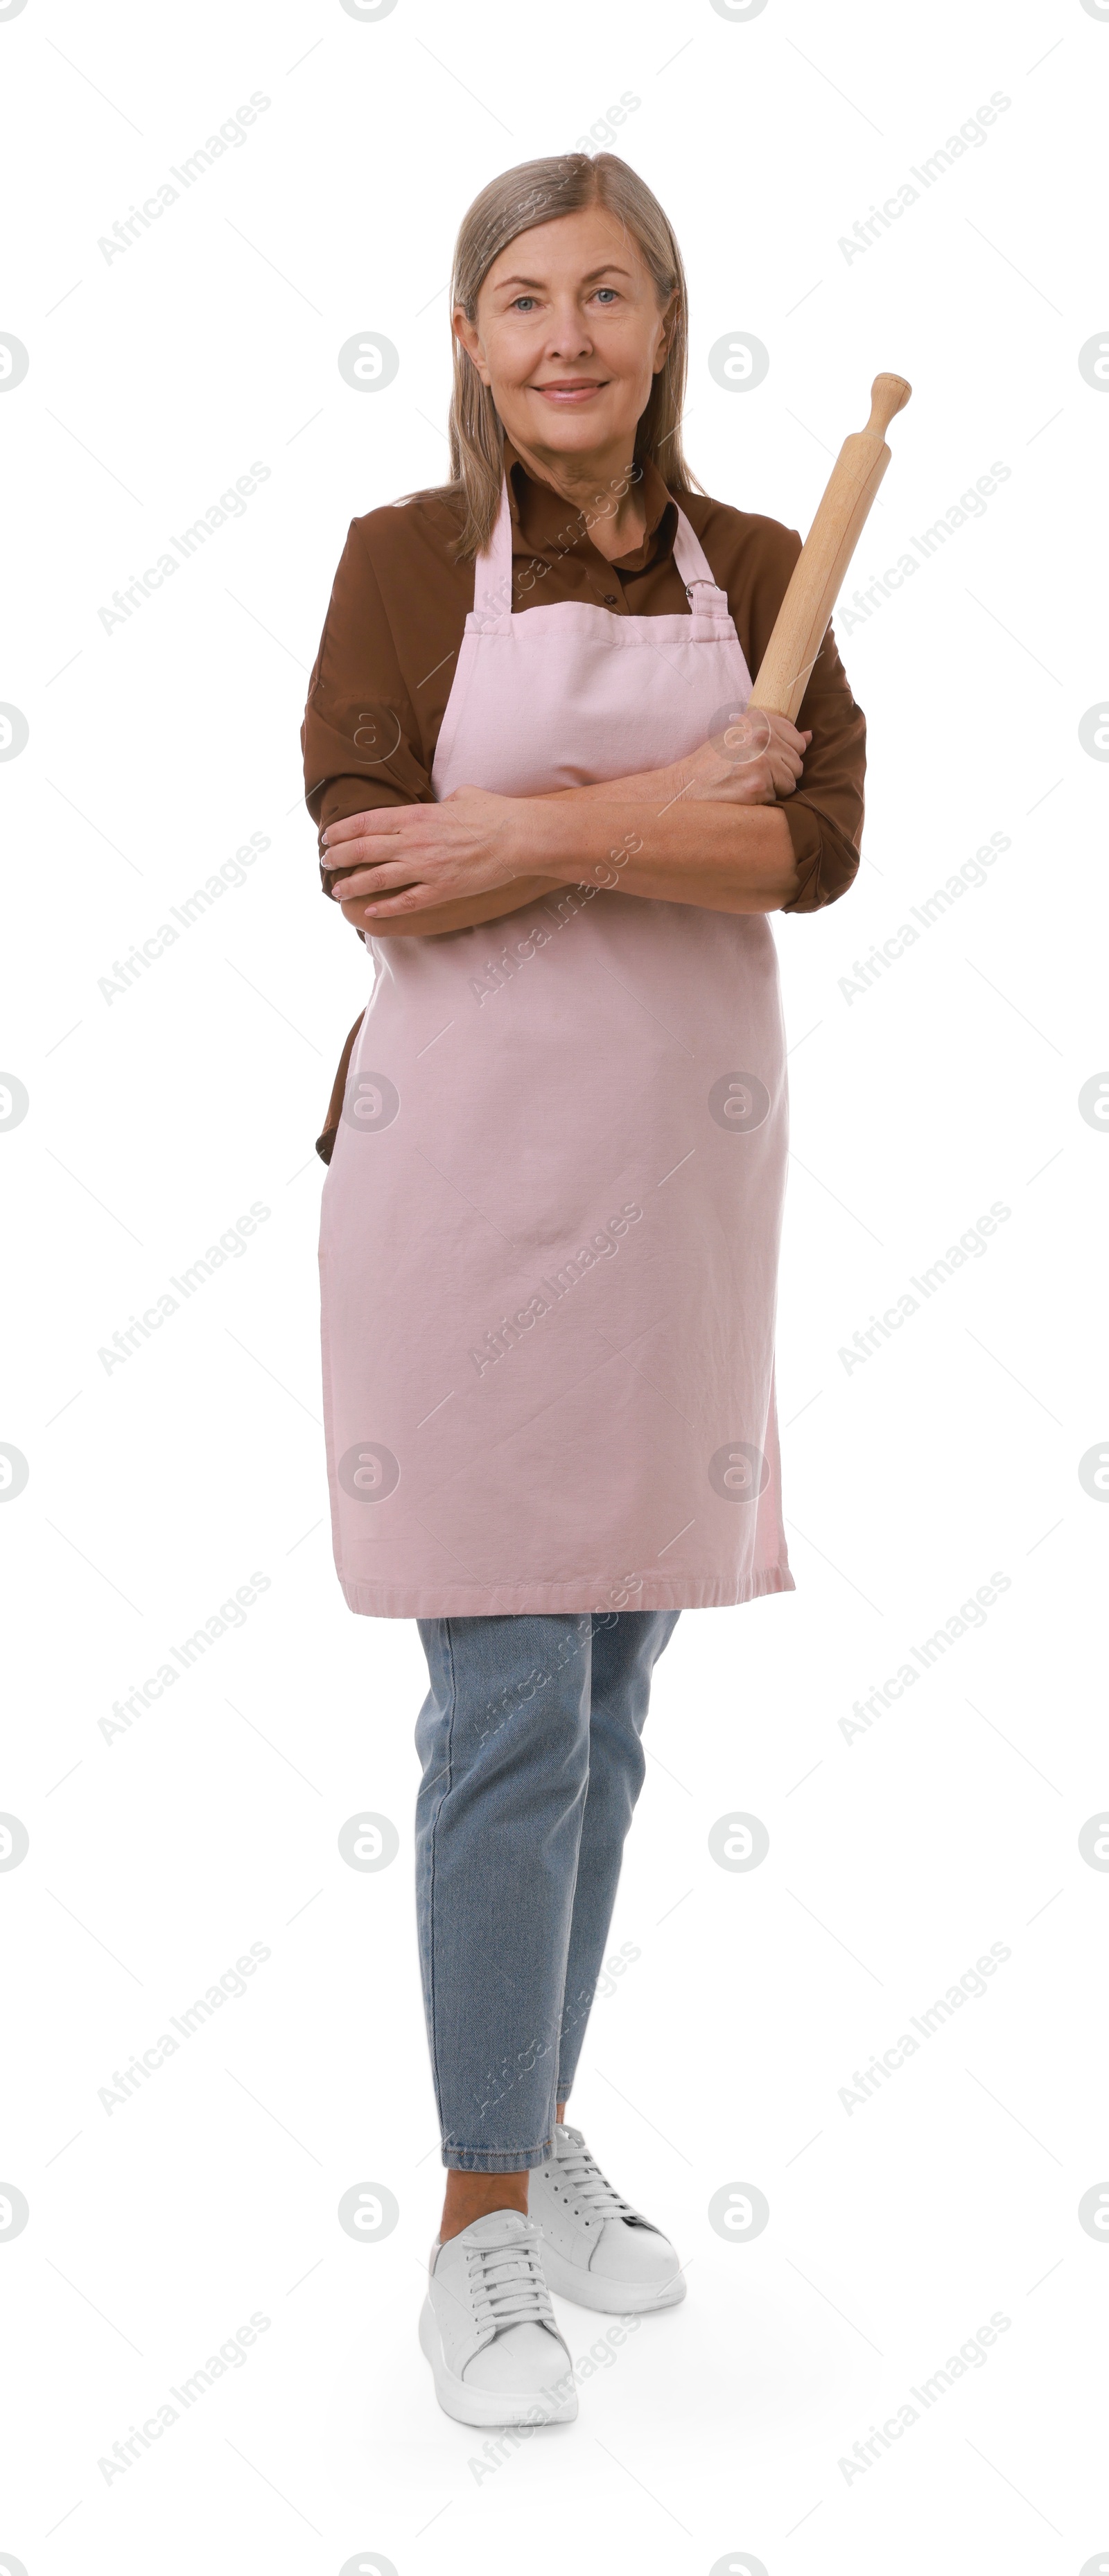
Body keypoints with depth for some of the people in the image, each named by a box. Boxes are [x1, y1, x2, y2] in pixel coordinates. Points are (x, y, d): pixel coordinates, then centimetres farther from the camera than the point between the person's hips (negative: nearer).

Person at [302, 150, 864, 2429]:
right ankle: (481, 2223, 10)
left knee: (613, 1703, 12)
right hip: (465, 1161, -4)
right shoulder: (406, 558, -1)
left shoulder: (757, 570, 8)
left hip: (683, 1172, 4)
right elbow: (367, 853, -13)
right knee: (509, 1708, -4)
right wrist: (674, 810, -14)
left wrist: (537, 837, -17)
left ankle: (543, 2127, 30)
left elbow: (822, 841, -7)